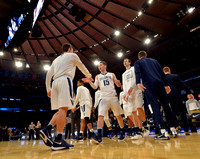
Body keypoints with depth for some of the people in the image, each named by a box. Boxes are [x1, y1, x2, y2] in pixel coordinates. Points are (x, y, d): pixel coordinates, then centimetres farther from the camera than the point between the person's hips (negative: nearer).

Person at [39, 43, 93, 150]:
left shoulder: (56, 59, 30)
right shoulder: (72, 55, 15)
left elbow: (48, 75, 22)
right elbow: (82, 67, 24)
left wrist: (48, 89, 23)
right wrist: (88, 76, 41)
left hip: (55, 82, 7)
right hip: (65, 80, -7)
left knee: (61, 110, 9)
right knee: (63, 109, -15)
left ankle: (46, 130, -5)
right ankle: (58, 141, -20)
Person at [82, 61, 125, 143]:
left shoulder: (111, 74, 12)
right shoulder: (98, 76, 14)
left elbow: (118, 85, 11)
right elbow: (95, 87, 2)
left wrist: (118, 83, -12)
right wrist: (90, 82, -16)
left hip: (113, 97, 0)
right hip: (104, 98, 0)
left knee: (118, 115, 10)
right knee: (100, 116, -16)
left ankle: (122, 132, 28)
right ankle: (99, 136, -17)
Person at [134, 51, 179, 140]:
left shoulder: (137, 63, 17)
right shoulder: (154, 60, 28)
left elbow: (137, 72, -4)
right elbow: (162, 73, 18)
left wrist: (138, 83, -19)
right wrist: (166, 85, 16)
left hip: (148, 85, -4)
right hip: (159, 83, 4)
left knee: (154, 107, -8)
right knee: (166, 106, 10)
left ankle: (163, 132, -15)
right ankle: (173, 129, 16)